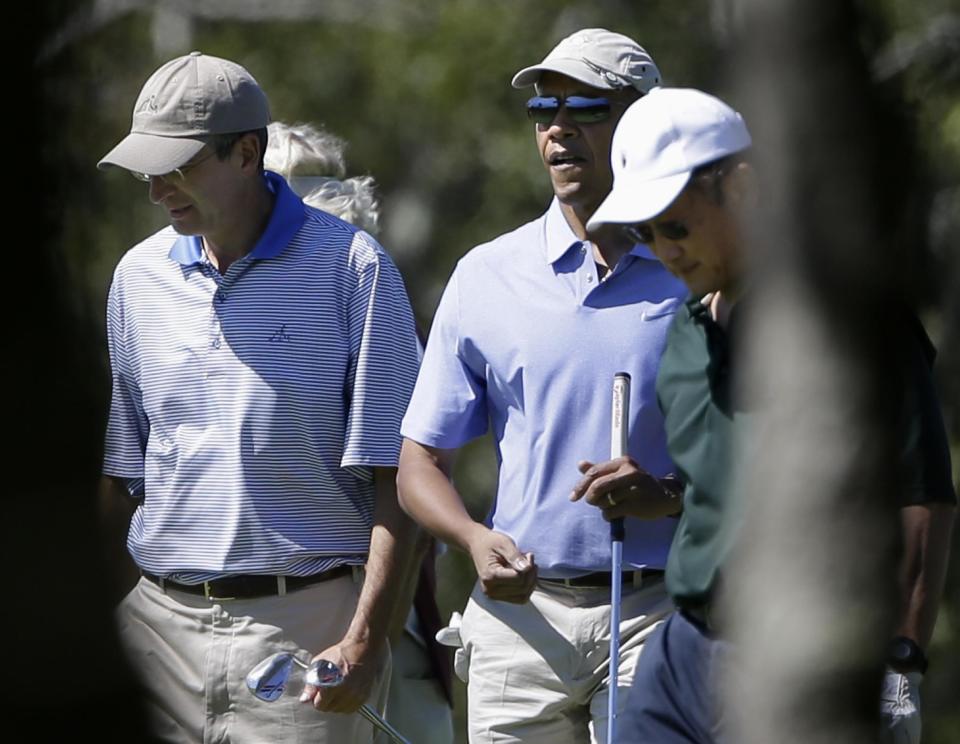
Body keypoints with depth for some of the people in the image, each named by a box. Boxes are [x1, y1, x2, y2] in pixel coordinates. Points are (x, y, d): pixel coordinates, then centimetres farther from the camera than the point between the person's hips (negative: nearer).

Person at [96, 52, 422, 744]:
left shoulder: (352, 266, -4)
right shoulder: (139, 276, 11)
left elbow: (392, 477, -7)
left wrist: (364, 640, -14)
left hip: (305, 626, -4)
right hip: (159, 621, 4)